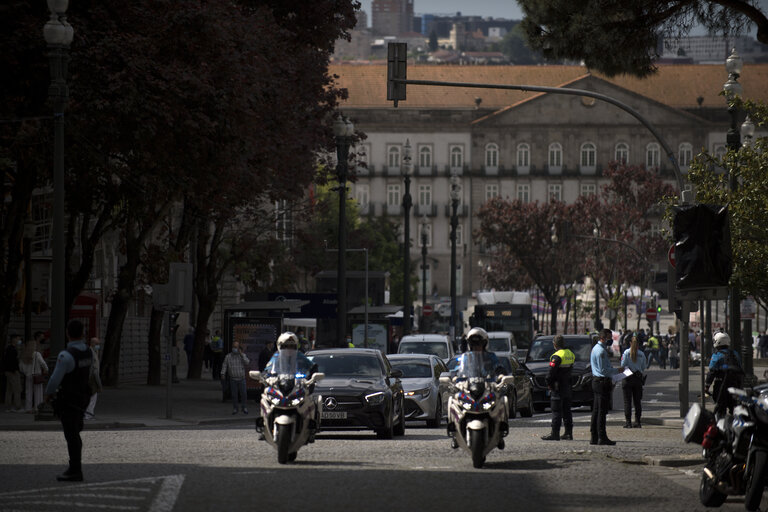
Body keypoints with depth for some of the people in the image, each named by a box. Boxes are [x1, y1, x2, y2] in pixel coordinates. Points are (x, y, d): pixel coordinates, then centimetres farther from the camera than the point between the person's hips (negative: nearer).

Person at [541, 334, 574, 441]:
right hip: (568, 387, 8)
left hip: (558, 387, -8)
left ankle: (555, 433, -5)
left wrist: (549, 383, -6)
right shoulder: (570, 353, 9)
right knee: (566, 411, 13)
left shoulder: (557, 356, -17)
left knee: (556, 411, -5)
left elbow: (551, 372, -22)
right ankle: (568, 432, 15)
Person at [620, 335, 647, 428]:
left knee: (627, 401, 1)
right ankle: (637, 422, 7)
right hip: (638, 379, 2)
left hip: (627, 379, -2)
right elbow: (644, 368, 4)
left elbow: (623, 365, -8)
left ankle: (628, 422, -3)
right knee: (637, 401, 8)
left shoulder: (626, 353, -7)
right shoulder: (641, 354, 0)